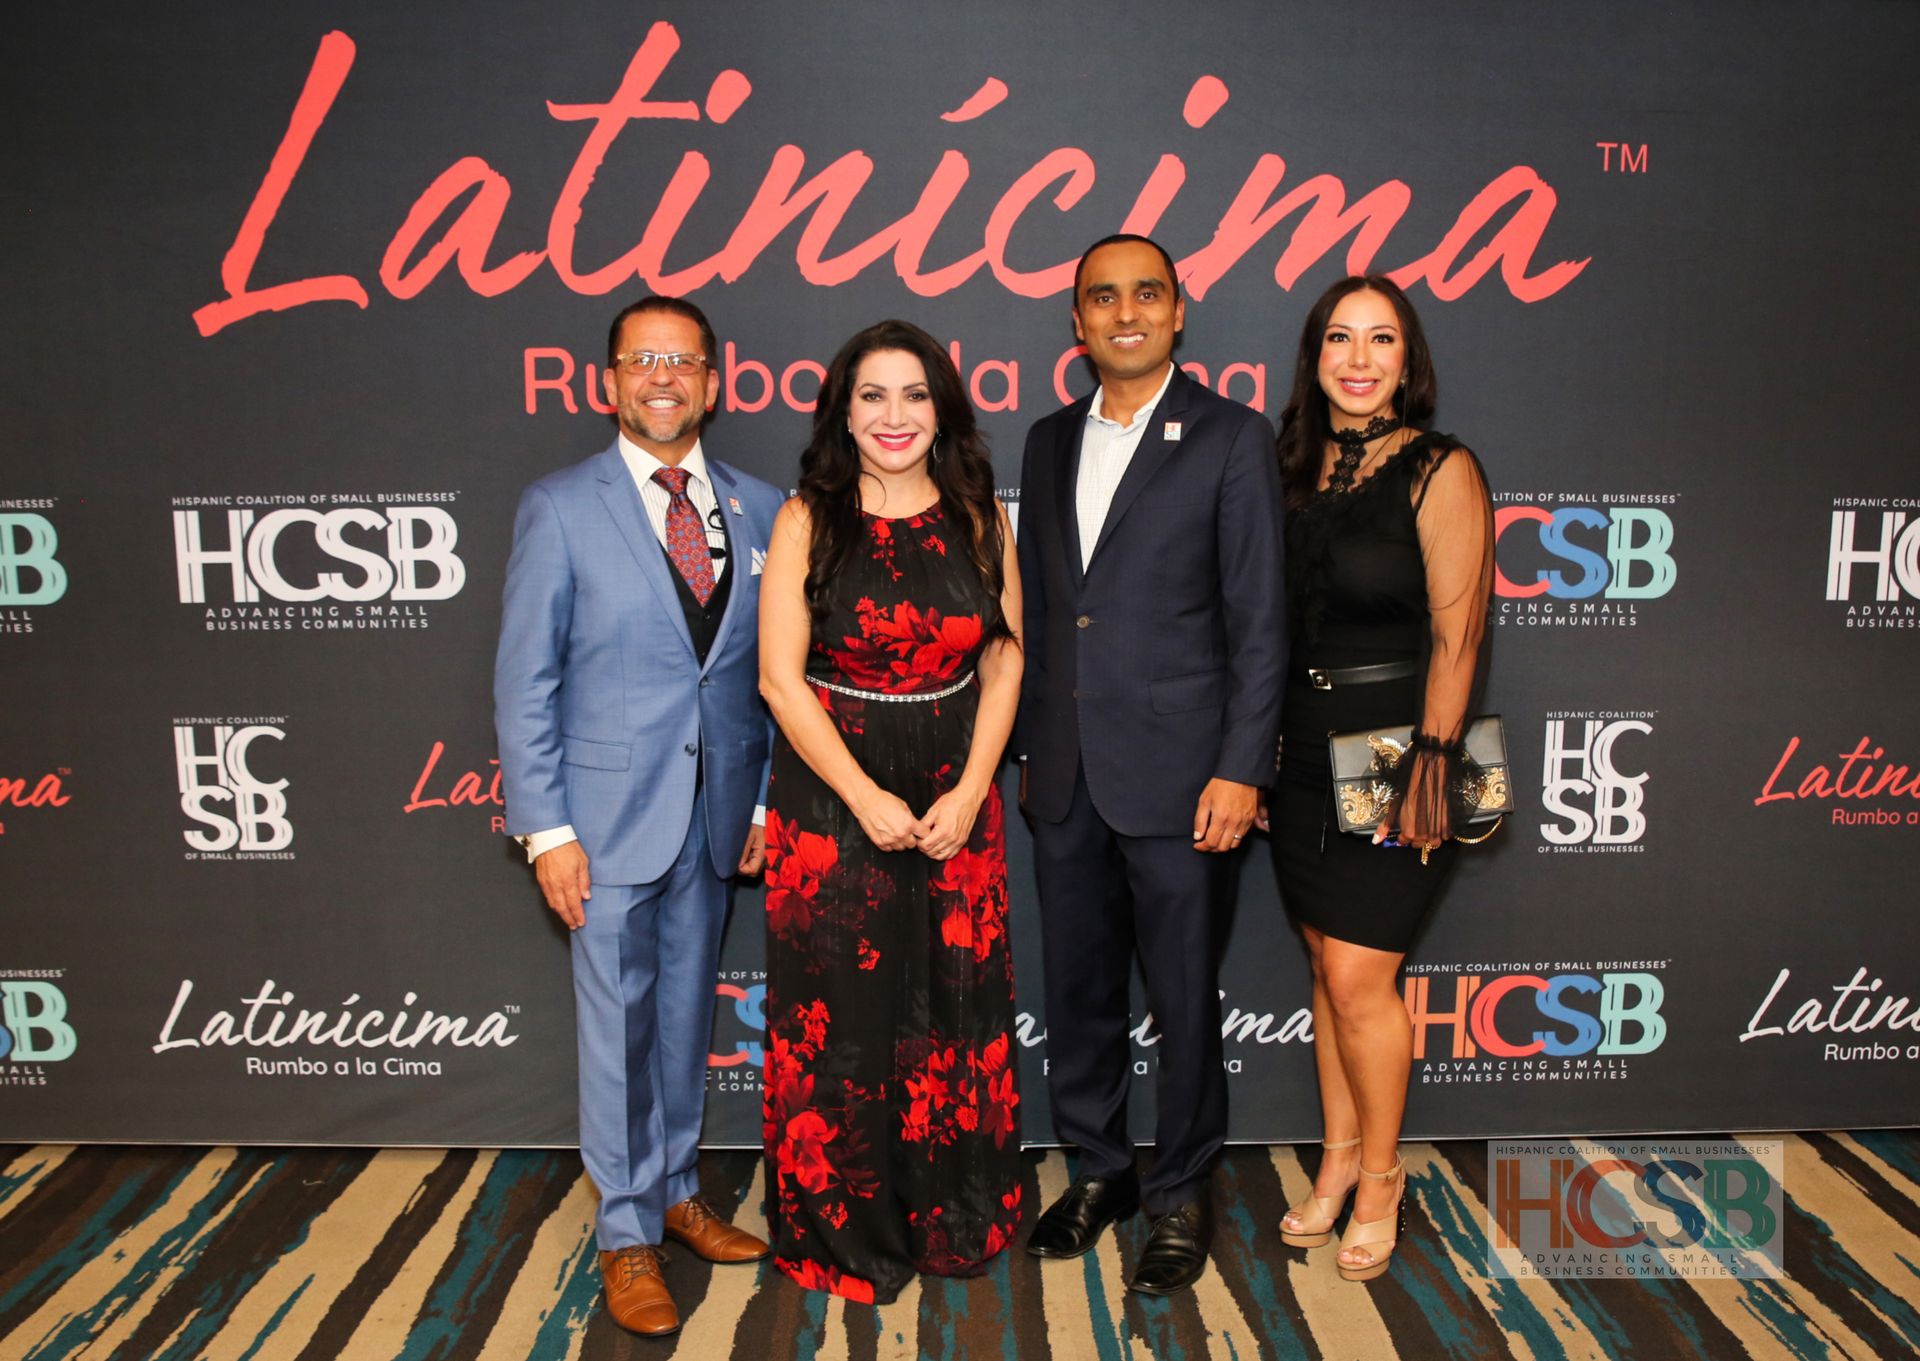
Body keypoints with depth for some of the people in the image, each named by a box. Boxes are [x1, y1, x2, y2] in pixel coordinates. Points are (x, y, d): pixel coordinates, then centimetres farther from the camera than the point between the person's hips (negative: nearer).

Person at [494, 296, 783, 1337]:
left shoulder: (759, 510, 5)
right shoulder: (559, 509, -5)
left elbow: (770, 671, 8)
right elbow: (524, 681, -6)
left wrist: (769, 800, 4)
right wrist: (546, 827, -10)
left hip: (717, 813, 4)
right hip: (610, 812, -3)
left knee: (687, 1014, 17)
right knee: (620, 1027, 6)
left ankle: (675, 1191, 36)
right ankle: (628, 1235, 23)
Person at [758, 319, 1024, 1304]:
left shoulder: (978, 517, 3)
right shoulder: (808, 521, -4)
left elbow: (1004, 665, 3)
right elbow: (780, 676, -8)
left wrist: (969, 793, -8)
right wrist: (866, 799, -14)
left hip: (956, 805, 2)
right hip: (830, 799, -2)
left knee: (954, 1010, 11)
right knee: (838, 1015, 6)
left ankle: (956, 1220, 32)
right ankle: (845, 1232, 27)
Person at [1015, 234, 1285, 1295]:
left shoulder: (1231, 438, -3)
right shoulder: (1050, 442, 12)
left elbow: (1258, 619, -6)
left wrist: (1240, 769, -12)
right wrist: (1020, 747, 12)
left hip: (1175, 775, -5)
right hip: (1064, 776, 5)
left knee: (1184, 999, 7)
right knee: (1078, 990, 15)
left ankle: (1181, 1194, 27)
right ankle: (1100, 1170, 35)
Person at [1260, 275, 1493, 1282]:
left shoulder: (1440, 471, -7)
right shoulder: (1292, 467, 8)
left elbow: (1455, 637, -11)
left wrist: (1429, 767, -14)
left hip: (1392, 756, -5)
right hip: (1301, 753, 5)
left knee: (1359, 979, -3)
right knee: (1326, 965, 14)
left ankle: (1380, 1175, 20)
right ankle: (1339, 1156, 31)